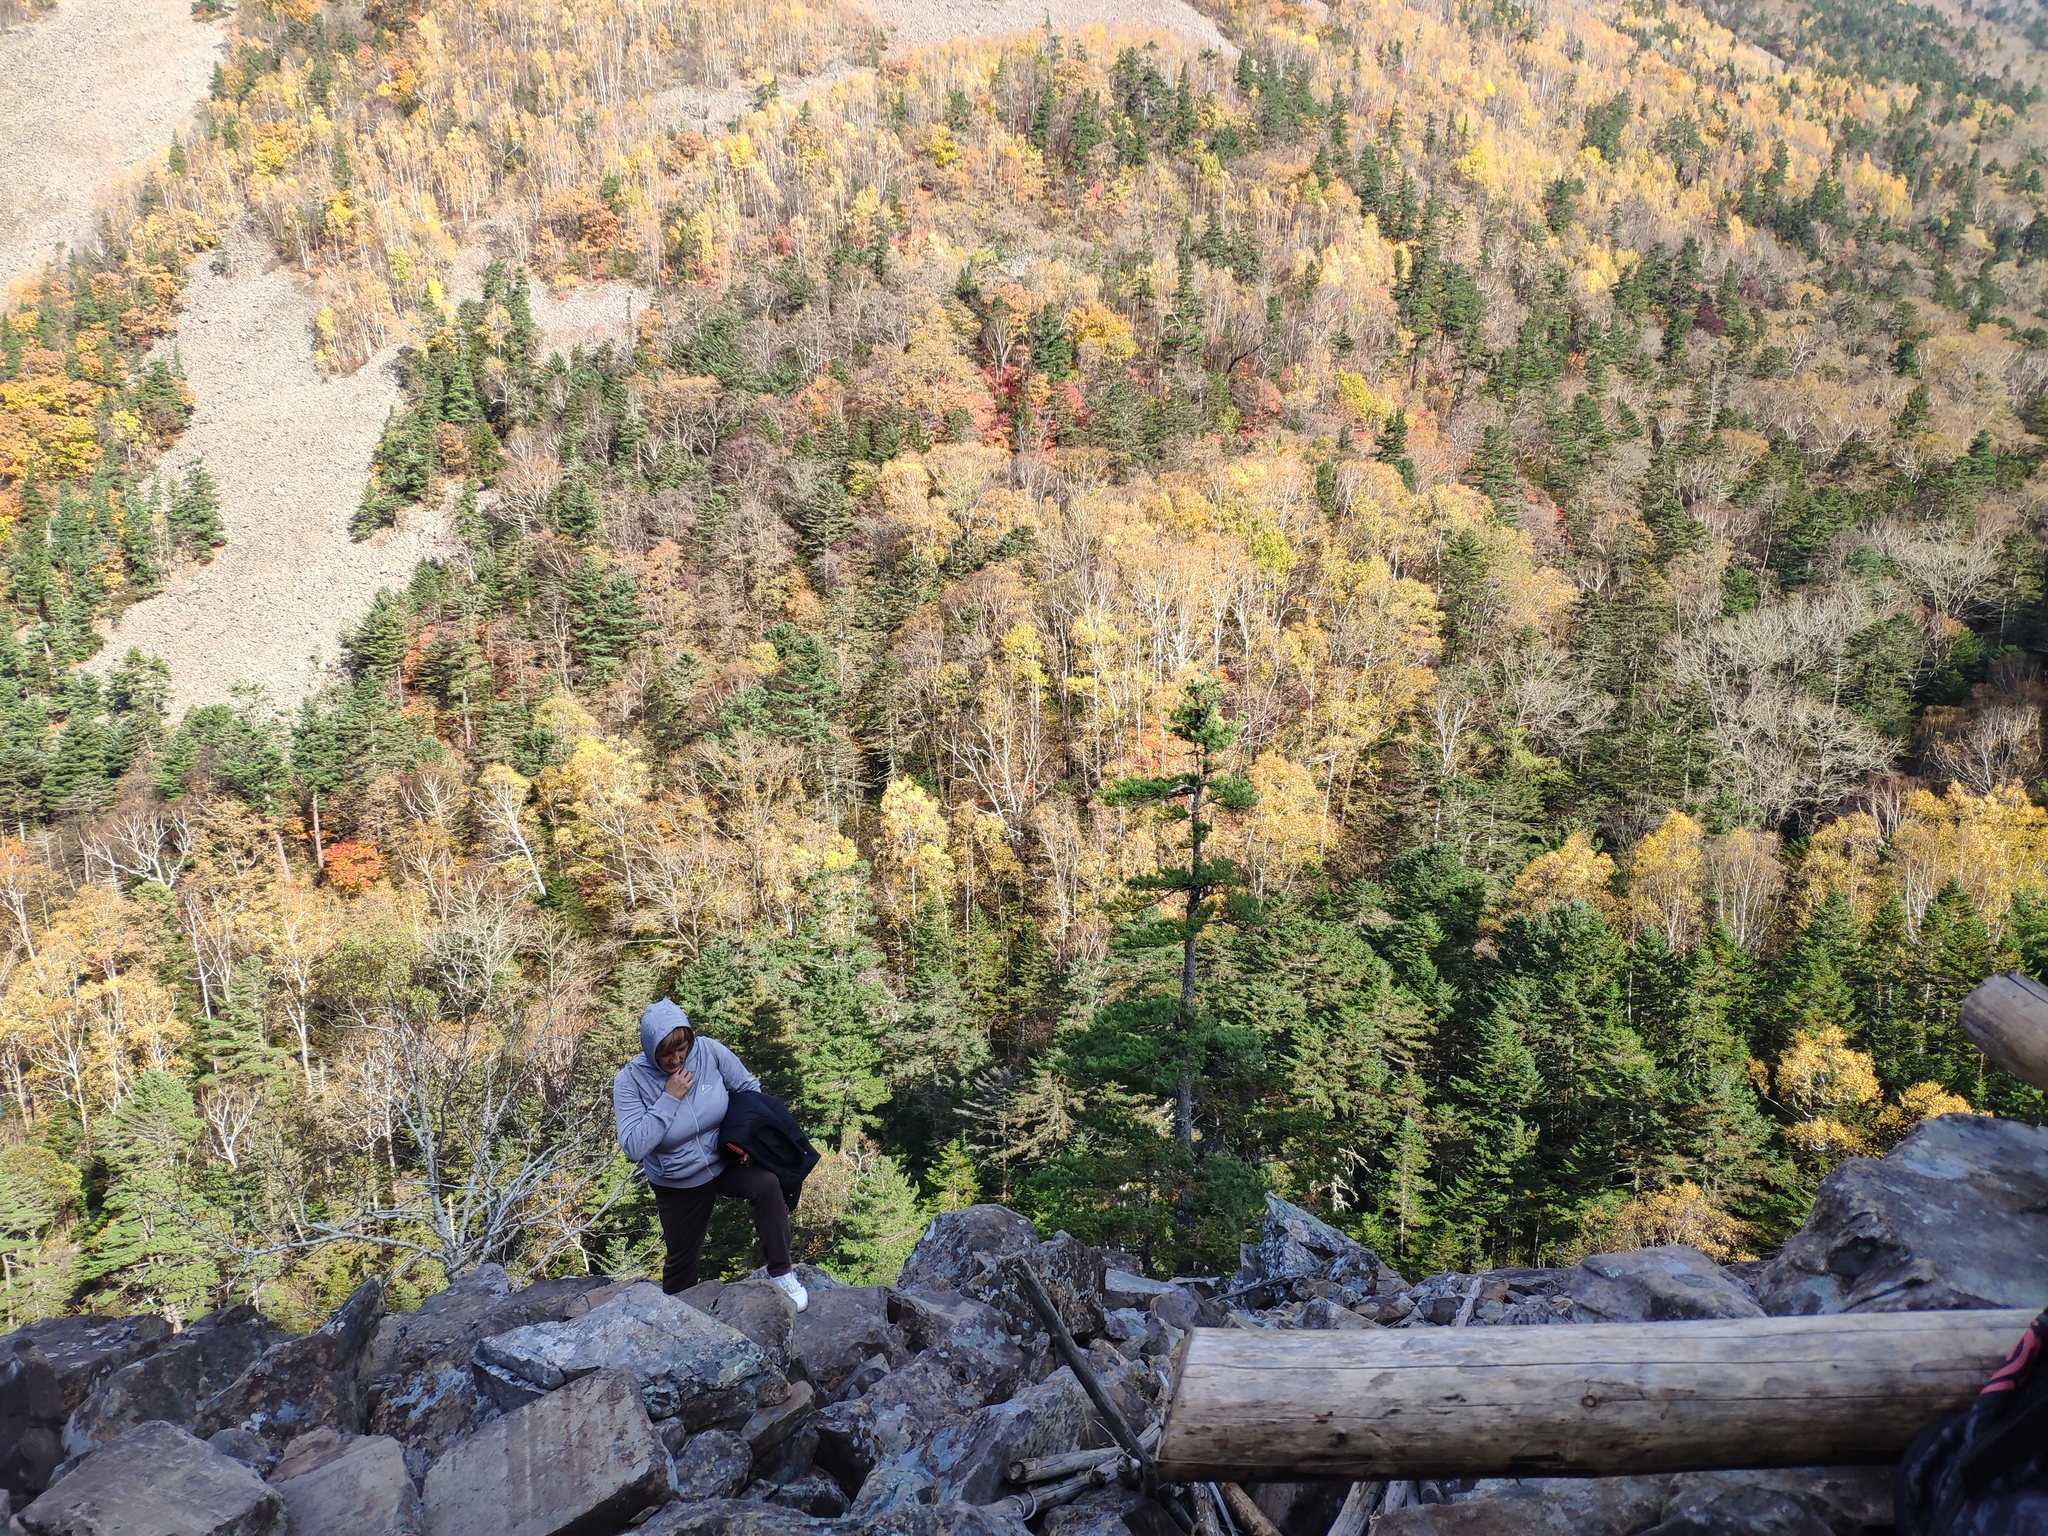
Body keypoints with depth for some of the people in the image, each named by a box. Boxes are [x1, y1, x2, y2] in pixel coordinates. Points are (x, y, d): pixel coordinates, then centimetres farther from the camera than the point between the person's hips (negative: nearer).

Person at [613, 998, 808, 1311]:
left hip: (726, 1161, 0)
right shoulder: (630, 1080, -20)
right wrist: (669, 1098, -31)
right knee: (682, 1260, 16)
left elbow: (749, 1088, -2)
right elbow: (633, 1146, -28)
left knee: (767, 1184, -31)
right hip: (677, 1185, 0)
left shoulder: (709, 1051, -17)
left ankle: (781, 1273, -18)